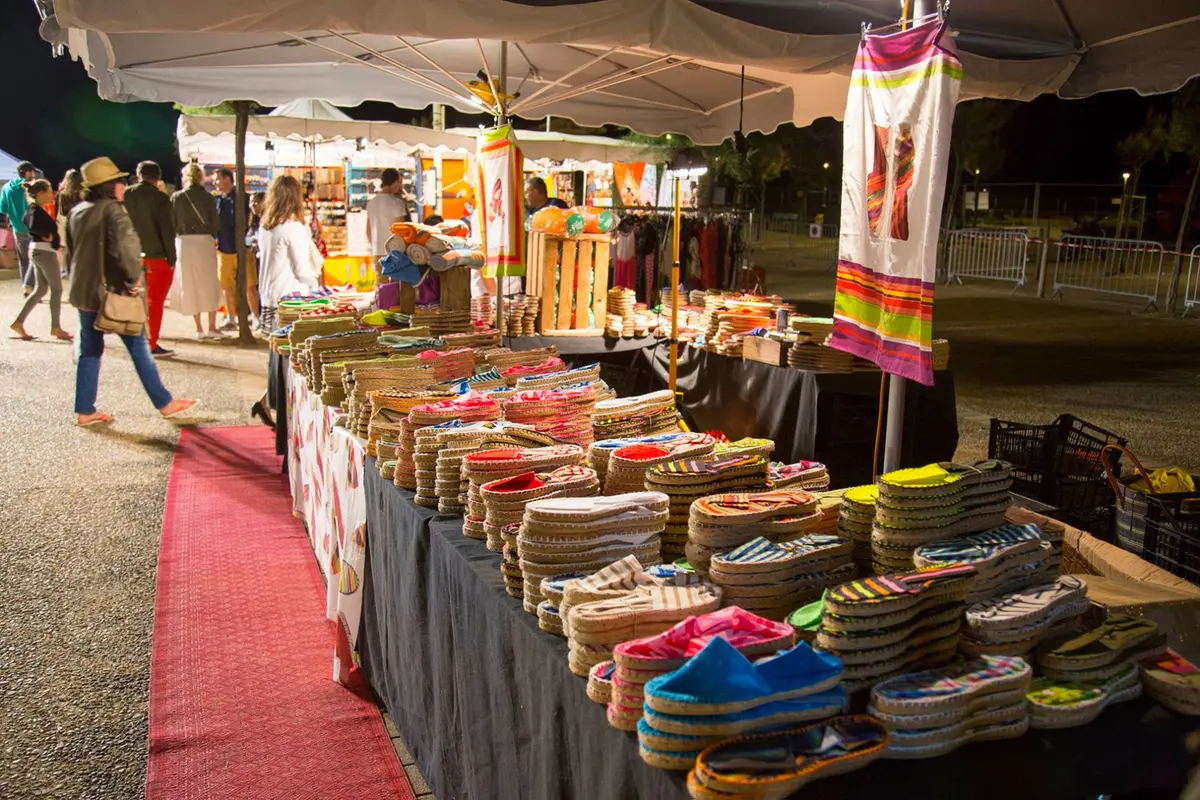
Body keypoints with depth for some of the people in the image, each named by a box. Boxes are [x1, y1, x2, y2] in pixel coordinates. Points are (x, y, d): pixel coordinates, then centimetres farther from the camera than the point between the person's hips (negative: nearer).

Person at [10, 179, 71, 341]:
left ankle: (19, 322, 12)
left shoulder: (33, 209, 13)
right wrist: (47, 236, -16)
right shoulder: (37, 210, -16)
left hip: (37, 251, 10)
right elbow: (33, 227, -31)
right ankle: (55, 328, 4)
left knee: (40, 289, 14)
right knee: (57, 289, -1)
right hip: (45, 251, -10)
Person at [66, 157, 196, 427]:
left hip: (83, 291, 7)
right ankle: (164, 403, 10)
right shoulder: (112, 209, -13)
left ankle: (85, 411, 14)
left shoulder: (76, 212, 10)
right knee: (138, 348, 2)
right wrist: (133, 276, -19)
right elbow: (126, 244, -29)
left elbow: (70, 252, 17)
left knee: (89, 351, 12)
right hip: (113, 291, -7)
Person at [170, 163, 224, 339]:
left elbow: (171, 223, -1)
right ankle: (212, 327, 5)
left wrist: (176, 239, 13)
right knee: (209, 284, 8)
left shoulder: (176, 197, -1)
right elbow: (215, 224, -1)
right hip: (204, 242, -1)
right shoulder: (208, 198, -2)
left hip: (184, 242, 1)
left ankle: (199, 328, 9)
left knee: (190, 285, 8)